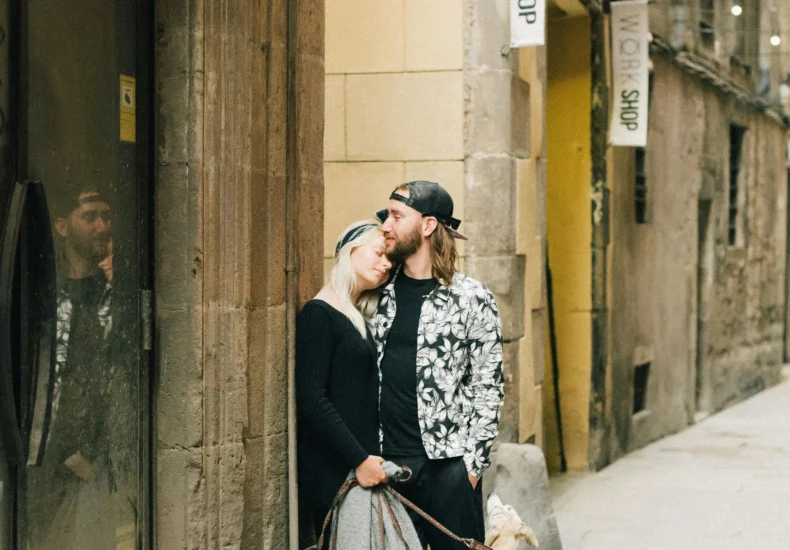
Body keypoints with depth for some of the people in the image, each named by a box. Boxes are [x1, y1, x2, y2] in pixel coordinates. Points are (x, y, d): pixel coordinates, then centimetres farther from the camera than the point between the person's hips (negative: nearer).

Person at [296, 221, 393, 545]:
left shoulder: (357, 318, 15)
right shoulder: (318, 315, -10)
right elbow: (310, 400, -17)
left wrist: (371, 459, 6)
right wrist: (359, 460, -17)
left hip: (364, 468, 8)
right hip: (333, 471, -8)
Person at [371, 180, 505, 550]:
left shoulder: (471, 298, -4)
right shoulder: (381, 295, 9)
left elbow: (488, 386, -3)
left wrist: (474, 461, -7)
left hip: (447, 463, -4)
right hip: (386, 462, 4)